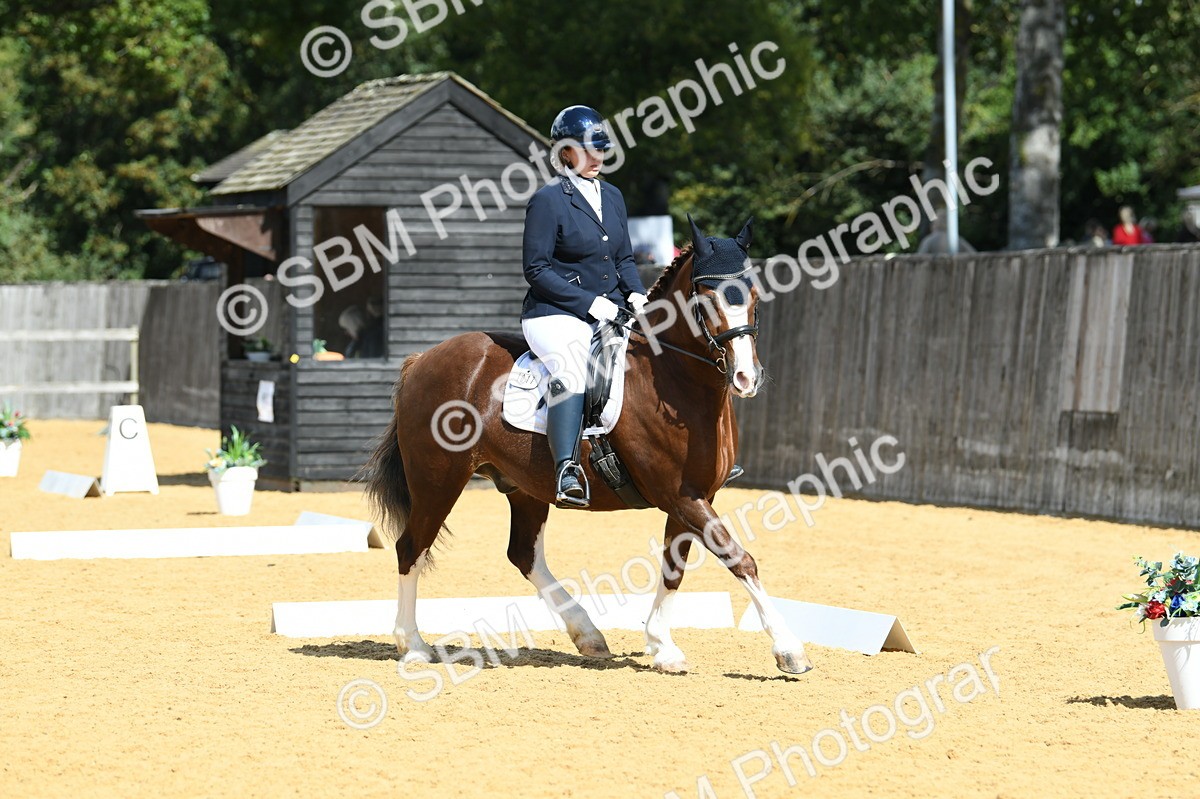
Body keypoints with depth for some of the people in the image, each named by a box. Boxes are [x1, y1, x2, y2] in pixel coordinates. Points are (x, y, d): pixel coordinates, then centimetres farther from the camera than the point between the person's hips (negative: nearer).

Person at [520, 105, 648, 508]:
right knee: (571, 366, -34)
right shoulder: (548, 200, -7)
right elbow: (537, 269, -11)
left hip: (610, 313, 7)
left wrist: (636, 294, 0)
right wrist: (588, 302, -16)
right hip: (556, 314, -7)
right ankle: (566, 473, -46)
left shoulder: (612, 196, 15)